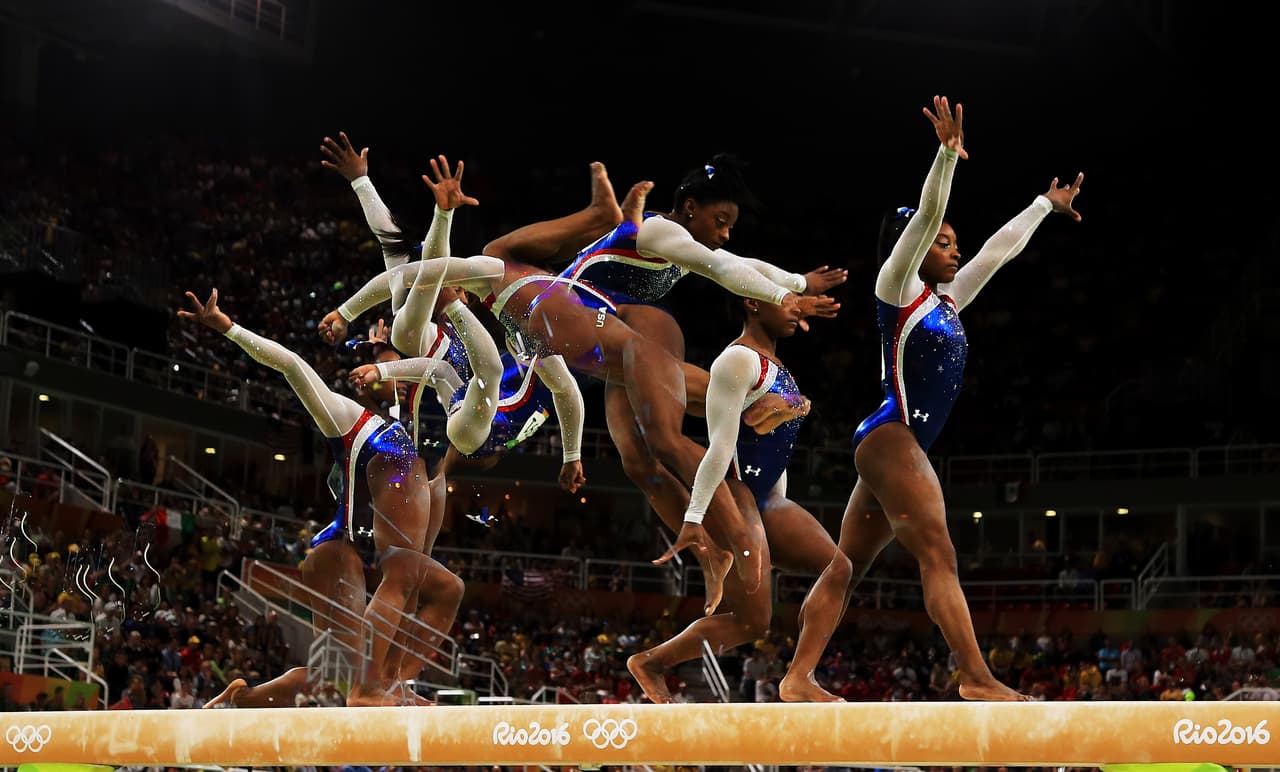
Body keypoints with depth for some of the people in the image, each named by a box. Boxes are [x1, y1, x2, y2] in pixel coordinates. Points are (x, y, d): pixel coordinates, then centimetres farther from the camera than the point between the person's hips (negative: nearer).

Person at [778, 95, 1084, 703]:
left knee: (847, 566, 4)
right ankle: (976, 677, -18)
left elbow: (1000, 248, 29)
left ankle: (798, 679, 1)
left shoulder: (945, 301, 21)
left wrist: (1046, 205, 37)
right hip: (891, 438, -9)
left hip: (898, 447, 9)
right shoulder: (897, 289, 0)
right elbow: (926, 217, -12)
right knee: (939, 558, -14)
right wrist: (947, 153, -21)